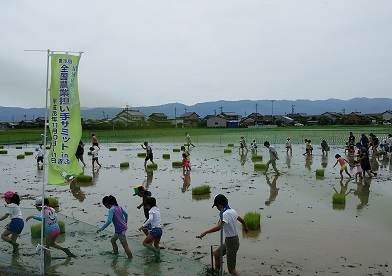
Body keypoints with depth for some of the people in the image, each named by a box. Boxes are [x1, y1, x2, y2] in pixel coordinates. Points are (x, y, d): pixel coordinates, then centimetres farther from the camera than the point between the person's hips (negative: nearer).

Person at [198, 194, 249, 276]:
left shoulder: (225, 214, -24)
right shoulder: (232, 211, 3)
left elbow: (218, 227, -37)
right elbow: (241, 220, 20)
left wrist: (205, 233, -33)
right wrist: (245, 227, 40)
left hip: (231, 242, -9)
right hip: (229, 240, 9)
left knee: (231, 269, -2)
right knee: (216, 253, 25)